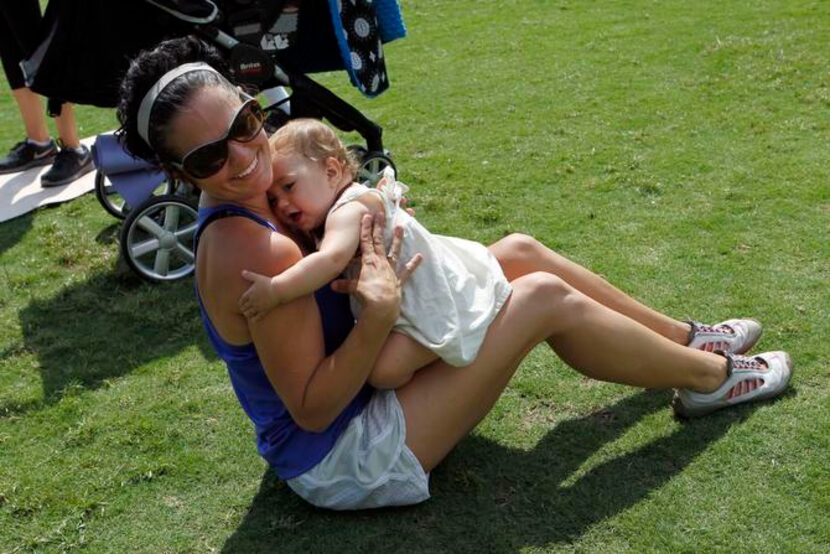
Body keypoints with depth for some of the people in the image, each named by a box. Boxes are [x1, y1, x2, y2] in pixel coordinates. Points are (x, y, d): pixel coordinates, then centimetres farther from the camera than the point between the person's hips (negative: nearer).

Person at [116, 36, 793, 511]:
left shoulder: (249, 200, -3)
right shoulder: (254, 252, -32)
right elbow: (311, 409, -26)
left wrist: (370, 215, -8)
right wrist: (381, 312, -36)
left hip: (352, 395, 9)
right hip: (341, 457, -9)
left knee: (519, 252, 6)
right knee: (545, 298, -13)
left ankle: (687, 341, 23)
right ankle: (710, 378, 13)